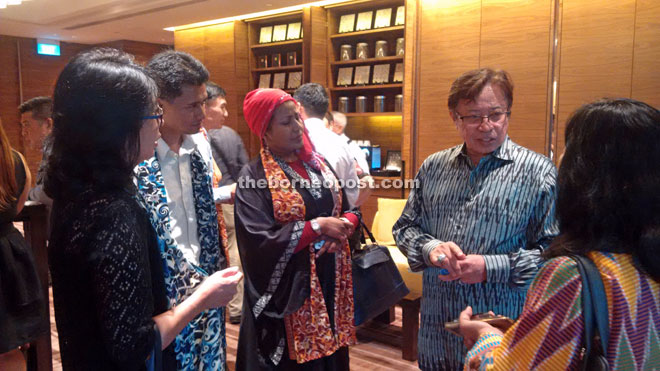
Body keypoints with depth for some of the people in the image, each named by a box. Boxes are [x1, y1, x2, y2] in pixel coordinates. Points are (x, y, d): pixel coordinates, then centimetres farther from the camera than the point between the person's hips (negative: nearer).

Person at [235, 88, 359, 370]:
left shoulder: (318, 163, 7)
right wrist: (318, 226, -19)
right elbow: (260, 240, -21)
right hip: (287, 289, -5)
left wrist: (341, 230, -12)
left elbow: (350, 209, 11)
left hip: (331, 281, 6)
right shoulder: (253, 177, -12)